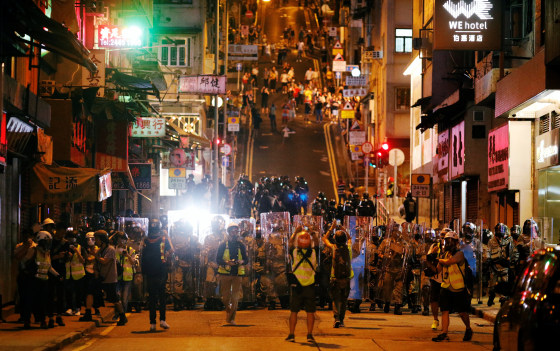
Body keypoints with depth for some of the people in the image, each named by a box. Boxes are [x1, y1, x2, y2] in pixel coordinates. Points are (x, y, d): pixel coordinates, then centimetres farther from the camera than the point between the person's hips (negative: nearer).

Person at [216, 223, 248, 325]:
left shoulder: (241, 245, 10)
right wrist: (227, 262, -18)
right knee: (225, 296, 4)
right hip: (225, 274, -1)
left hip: (237, 274, 1)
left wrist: (241, 261, -14)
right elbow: (218, 259, 0)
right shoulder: (223, 245, 5)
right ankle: (228, 310, 33)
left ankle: (232, 319, -2)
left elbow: (246, 260, 9)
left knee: (235, 297, -6)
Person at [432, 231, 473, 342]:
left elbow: (449, 262, -25)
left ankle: (468, 329, 26)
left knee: (462, 312, 3)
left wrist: (440, 260, -6)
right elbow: (439, 269, 11)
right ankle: (444, 334, -3)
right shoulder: (445, 254, 12)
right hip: (446, 287, 6)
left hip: (458, 288, -6)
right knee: (445, 311, -3)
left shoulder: (459, 254, -10)